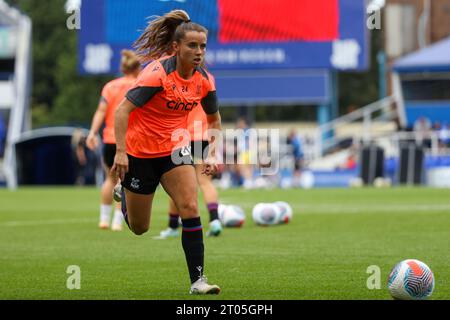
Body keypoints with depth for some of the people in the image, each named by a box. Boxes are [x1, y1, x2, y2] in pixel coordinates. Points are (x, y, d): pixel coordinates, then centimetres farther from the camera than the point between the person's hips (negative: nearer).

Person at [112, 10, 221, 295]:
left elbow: (214, 120, 10)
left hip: (175, 149, 4)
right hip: (140, 151, -4)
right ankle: (123, 192, 45)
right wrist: (120, 152, -32)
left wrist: (213, 155, -1)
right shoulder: (158, 73, -24)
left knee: (190, 208, -18)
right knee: (139, 228, 10)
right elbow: (123, 110, -26)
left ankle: (198, 279, -14)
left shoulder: (204, 80, -6)